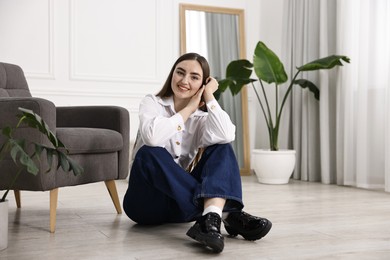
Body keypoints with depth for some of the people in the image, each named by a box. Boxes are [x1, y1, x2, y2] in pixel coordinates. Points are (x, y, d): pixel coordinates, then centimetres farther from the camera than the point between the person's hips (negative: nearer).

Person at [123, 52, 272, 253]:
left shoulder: (201, 117, 5)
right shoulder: (152, 103, -2)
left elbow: (226, 136, -20)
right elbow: (152, 137, -28)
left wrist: (209, 96, -10)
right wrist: (189, 108, -15)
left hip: (184, 203, 3)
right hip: (147, 201, -2)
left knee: (221, 147, -17)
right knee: (150, 153, -32)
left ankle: (211, 216, -45)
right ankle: (225, 215, -38)